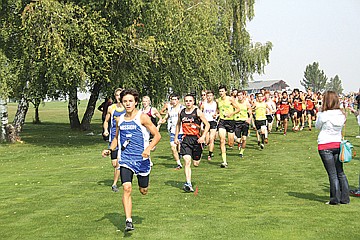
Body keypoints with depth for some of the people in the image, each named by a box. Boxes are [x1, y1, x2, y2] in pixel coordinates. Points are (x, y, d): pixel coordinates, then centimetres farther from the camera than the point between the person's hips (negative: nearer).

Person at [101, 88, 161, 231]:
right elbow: (116, 138, 23)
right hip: (125, 159, 2)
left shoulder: (142, 117, -7)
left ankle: (144, 182, 49)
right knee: (127, 188, -15)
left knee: (143, 191, 11)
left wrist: (148, 149, -20)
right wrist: (110, 150, 5)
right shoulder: (120, 119, 7)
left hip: (141, 159, -2)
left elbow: (157, 135, -6)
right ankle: (128, 221, -11)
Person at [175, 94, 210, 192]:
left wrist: (203, 137, -15)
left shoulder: (197, 112, -5)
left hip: (196, 139, -2)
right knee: (187, 161, -13)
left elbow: (207, 125, -4)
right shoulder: (181, 112, 6)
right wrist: (176, 137, 18)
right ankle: (188, 184, -15)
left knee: (196, 163, 7)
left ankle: (199, 156, 44)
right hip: (186, 139, 2)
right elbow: (178, 124, 23)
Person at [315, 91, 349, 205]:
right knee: (340, 173, 13)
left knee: (332, 174, 0)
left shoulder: (323, 115, -16)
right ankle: (345, 198, 16)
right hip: (338, 144, 5)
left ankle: (335, 199, 4)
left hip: (325, 145, -5)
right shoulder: (341, 114, -2)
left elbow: (317, 126, 0)